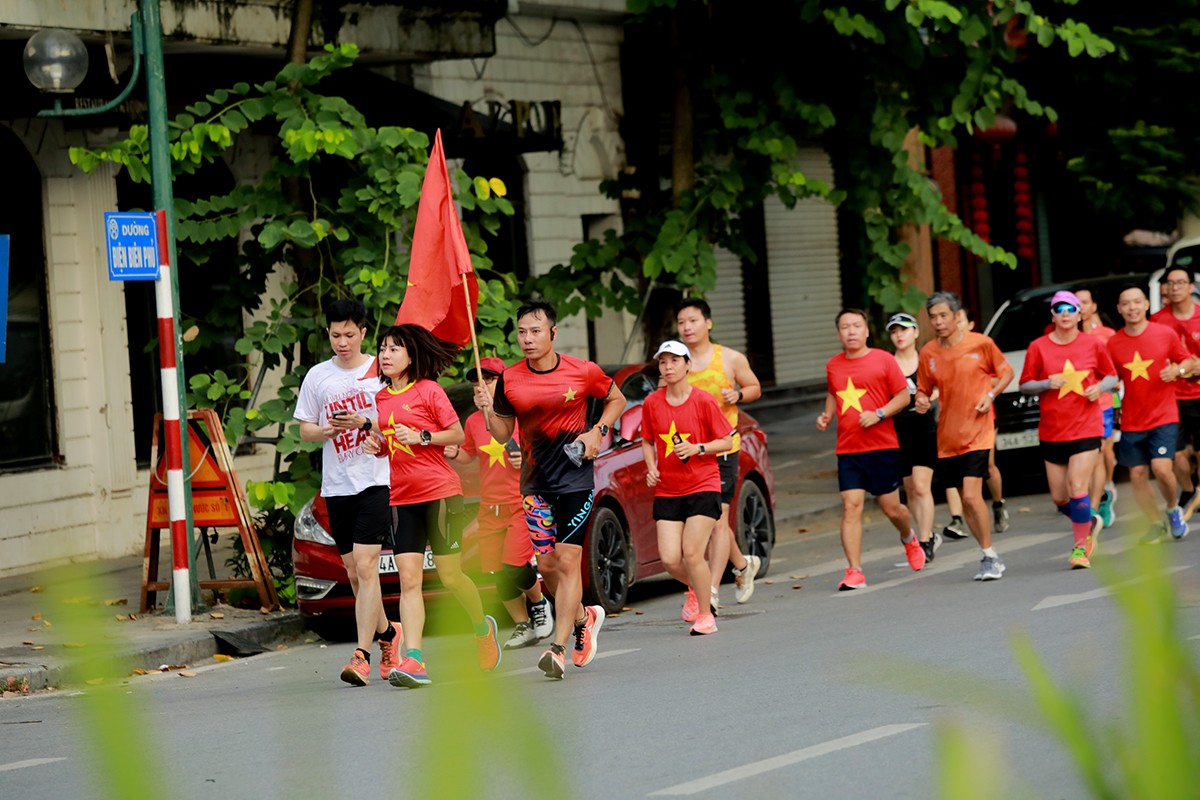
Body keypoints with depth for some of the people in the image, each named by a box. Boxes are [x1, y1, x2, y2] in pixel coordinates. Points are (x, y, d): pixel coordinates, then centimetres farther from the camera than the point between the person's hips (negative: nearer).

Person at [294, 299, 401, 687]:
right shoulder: (317, 376, 8)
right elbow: (305, 429, 11)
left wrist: (365, 423, -17)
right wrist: (327, 430, -10)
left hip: (375, 480, -4)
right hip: (336, 485, 4)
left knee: (366, 567, -14)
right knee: (353, 573, 10)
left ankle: (362, 655, -17)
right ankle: (387, 633, 32)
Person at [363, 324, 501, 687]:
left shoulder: (428, 390, -4)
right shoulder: (379, 398, 11)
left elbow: (457, 434, -3)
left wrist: (422, 437, -16)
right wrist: (375, 446, 1)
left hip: (440, 492, -4)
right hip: (401, 497, 4)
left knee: (450, 575, 3)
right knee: (408, 579, -7)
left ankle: (483, 627, 32)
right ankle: (413, 661, -14)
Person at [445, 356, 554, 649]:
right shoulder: (474, 421, 9)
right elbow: (470, 454, 24)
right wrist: (455, 454, 3)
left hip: (522, 504, -5)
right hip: (489, 509, 5)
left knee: (515, 568, -15)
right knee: (500, 579, 4)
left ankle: (539, 604, 14)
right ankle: (523, 626, 20)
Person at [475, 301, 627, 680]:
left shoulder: (583, 372, -5)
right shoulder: (509, 380, 0)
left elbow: (617, 398, 12)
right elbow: (503, 435, 7)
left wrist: (598, 431, -4)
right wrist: (488, 410, -12)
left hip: (576, 475, -3)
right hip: (535, 479, 3)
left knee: (567, 560, -10)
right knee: (546, 563, 5)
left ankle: (559, 648, -12)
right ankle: (584, 617, 33)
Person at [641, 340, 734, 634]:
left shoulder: (703, 401, -7)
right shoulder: (652, 403, 3)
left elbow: (727, 442, -3)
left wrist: (697, 448, -17)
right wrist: (651, 467, 0)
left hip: (703, 486, -3)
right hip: (667, 490, 4)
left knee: (692, 553, -13)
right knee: (669, 558, -6)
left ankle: (706, 615, 6)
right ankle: (695, 589, 29)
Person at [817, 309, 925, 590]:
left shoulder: (883, 360, -2)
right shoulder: (833, 366, 9)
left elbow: (903, 396, 0)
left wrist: (879, 414, -14)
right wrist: (827, 415, 8)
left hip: (882, 446, -2)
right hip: (848, 450, 2)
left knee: (891, 508, 5)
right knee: (851, 506, -10)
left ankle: (909, 538, 40)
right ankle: (854, 572, -10)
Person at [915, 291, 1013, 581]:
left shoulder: (981, 344, -6)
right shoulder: (928, 353, 2)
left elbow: (1006, 372, 6)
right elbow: (923, 389, 14)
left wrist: (991, 394, -10)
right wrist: (921, 400, -9)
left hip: (978, 432, -4)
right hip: (947, 436, 5)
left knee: (972, 495, -17)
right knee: (964, 501, 8)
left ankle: (991, 557, -4)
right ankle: (990, 557, 23)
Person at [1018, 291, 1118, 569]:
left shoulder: (1094, 344, 1)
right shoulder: (1038, 347, 0)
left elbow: (1112, 376, 13)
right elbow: (1025, 385, 4)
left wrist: (1101, 387, -8)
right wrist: (1046, 384, -14)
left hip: (1086, 428, -2)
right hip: (1051, 431, 2)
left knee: (1078, 488, -14)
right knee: (1059, 497, 7)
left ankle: (1080, 548, -3)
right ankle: (1090, 523, 37)